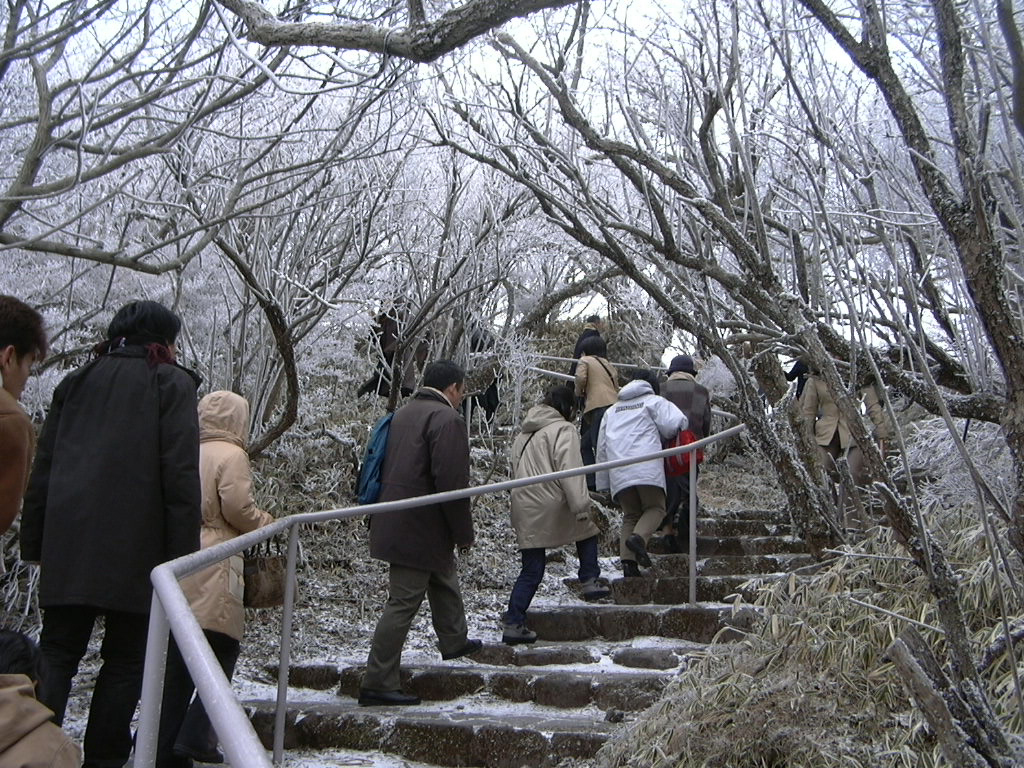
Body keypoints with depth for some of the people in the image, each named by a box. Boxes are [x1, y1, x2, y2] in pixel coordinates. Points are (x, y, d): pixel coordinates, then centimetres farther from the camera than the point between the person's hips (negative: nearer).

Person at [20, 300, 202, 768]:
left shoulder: (77, 382, 17)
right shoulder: (170, 383, 2)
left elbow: (43, 468, 14)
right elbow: (180, 474, -7)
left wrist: (34, 543, 15)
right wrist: (183, 551, -7)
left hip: (66, 543, 4)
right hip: (134, 548, -4)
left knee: (57, 653, 7)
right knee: (125, 658, 6)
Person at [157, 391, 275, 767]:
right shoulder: (231, 455, -5)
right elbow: (238, 509, -11)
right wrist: (268, 523, 6)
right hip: (214, 566, -6)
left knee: (179, 656, 10)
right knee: (222, 648, 4)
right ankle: (196, 736, -3)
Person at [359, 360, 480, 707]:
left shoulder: (403, 413, 13)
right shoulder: (447, 419, -16)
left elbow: (388, 470, 20)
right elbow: (451, 483, -21)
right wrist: (464, 532, -10)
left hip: (395, 520, 10)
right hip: (420, 531, -10)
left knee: (445, 580, 27)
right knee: (402, 603, -5)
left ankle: (454, 642, 46)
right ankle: (377, 684, -1)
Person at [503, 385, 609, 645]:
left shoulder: (524, 434, 22)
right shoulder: (563, 430, -4)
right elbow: (570, 469, -16)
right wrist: (581, 505, -20)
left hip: (523, 508, 7)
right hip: (551, 505, -7)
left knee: (531, 570, 9)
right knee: (587, 531, 22)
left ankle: (513, 624, 4)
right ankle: (589, 582, 15)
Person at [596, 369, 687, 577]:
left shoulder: (612, 410, 27)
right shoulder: (654, 401, 11)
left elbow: (602, 448, 23)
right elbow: (674, 423, -7)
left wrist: (603, 482, 24)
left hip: (619, 474, 5)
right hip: (647, 468, -4)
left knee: (630, 515, 12)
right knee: (655, 507, 7)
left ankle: (628, 561, -3)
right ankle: (639, 537, -21)